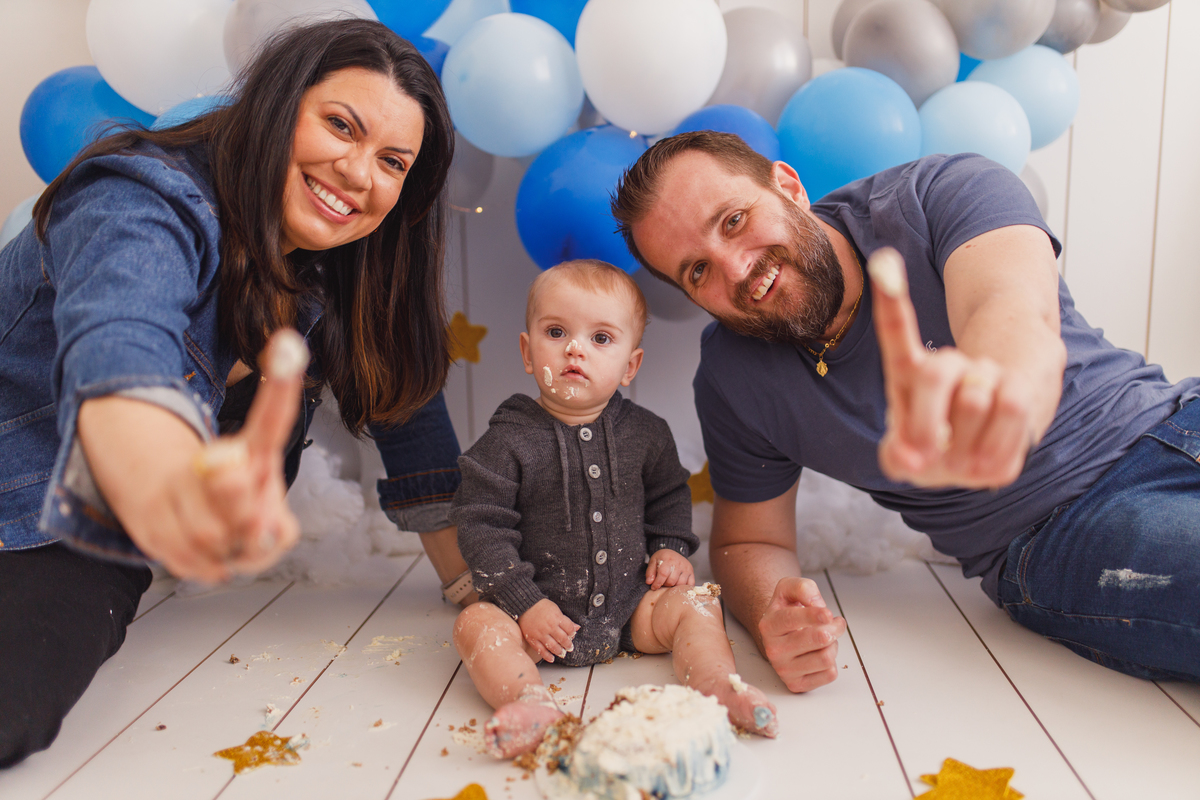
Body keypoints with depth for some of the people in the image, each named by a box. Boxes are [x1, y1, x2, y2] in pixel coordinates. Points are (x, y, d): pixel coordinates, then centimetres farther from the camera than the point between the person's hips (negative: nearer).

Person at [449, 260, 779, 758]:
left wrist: (671, 548, 0)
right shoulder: (509, 441, -10)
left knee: (696, 603, -14)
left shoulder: (645, 434, 1)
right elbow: (482, 526, -10)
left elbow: (669, 497, 18)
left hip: (629, 605, 3)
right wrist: (524, 604, -16)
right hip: (541, 610, -2)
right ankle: (531, 704, -44)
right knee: (476, 623, -26)